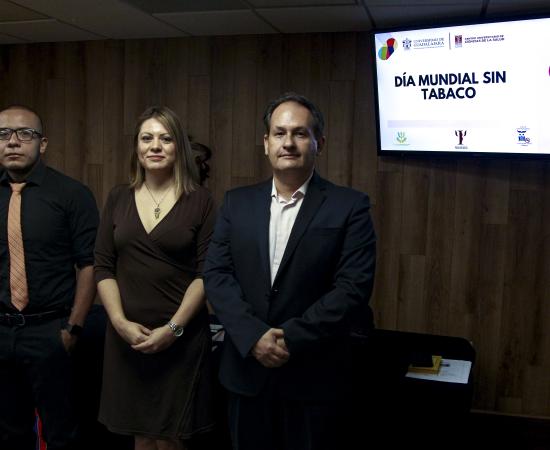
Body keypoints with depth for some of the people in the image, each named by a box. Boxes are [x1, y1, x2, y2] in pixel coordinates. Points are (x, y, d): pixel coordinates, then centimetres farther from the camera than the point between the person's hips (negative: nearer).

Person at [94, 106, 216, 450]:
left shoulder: (200, 201, -3)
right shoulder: (118, 199, 7)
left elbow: (206, 273, -6)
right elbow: (103, 267, 6)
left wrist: (173, 328, -13)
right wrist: (120, 322, -7)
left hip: (181, 337, -3)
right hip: (127, 335, 3)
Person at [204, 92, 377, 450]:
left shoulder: (349, 206, -5)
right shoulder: (237, 203, 6)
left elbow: (354, 287, -13)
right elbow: (217, 274, -1)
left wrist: (291, 338, -17)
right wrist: (254, 335, -15)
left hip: (315, 378, -3)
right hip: (247, 371, 3)